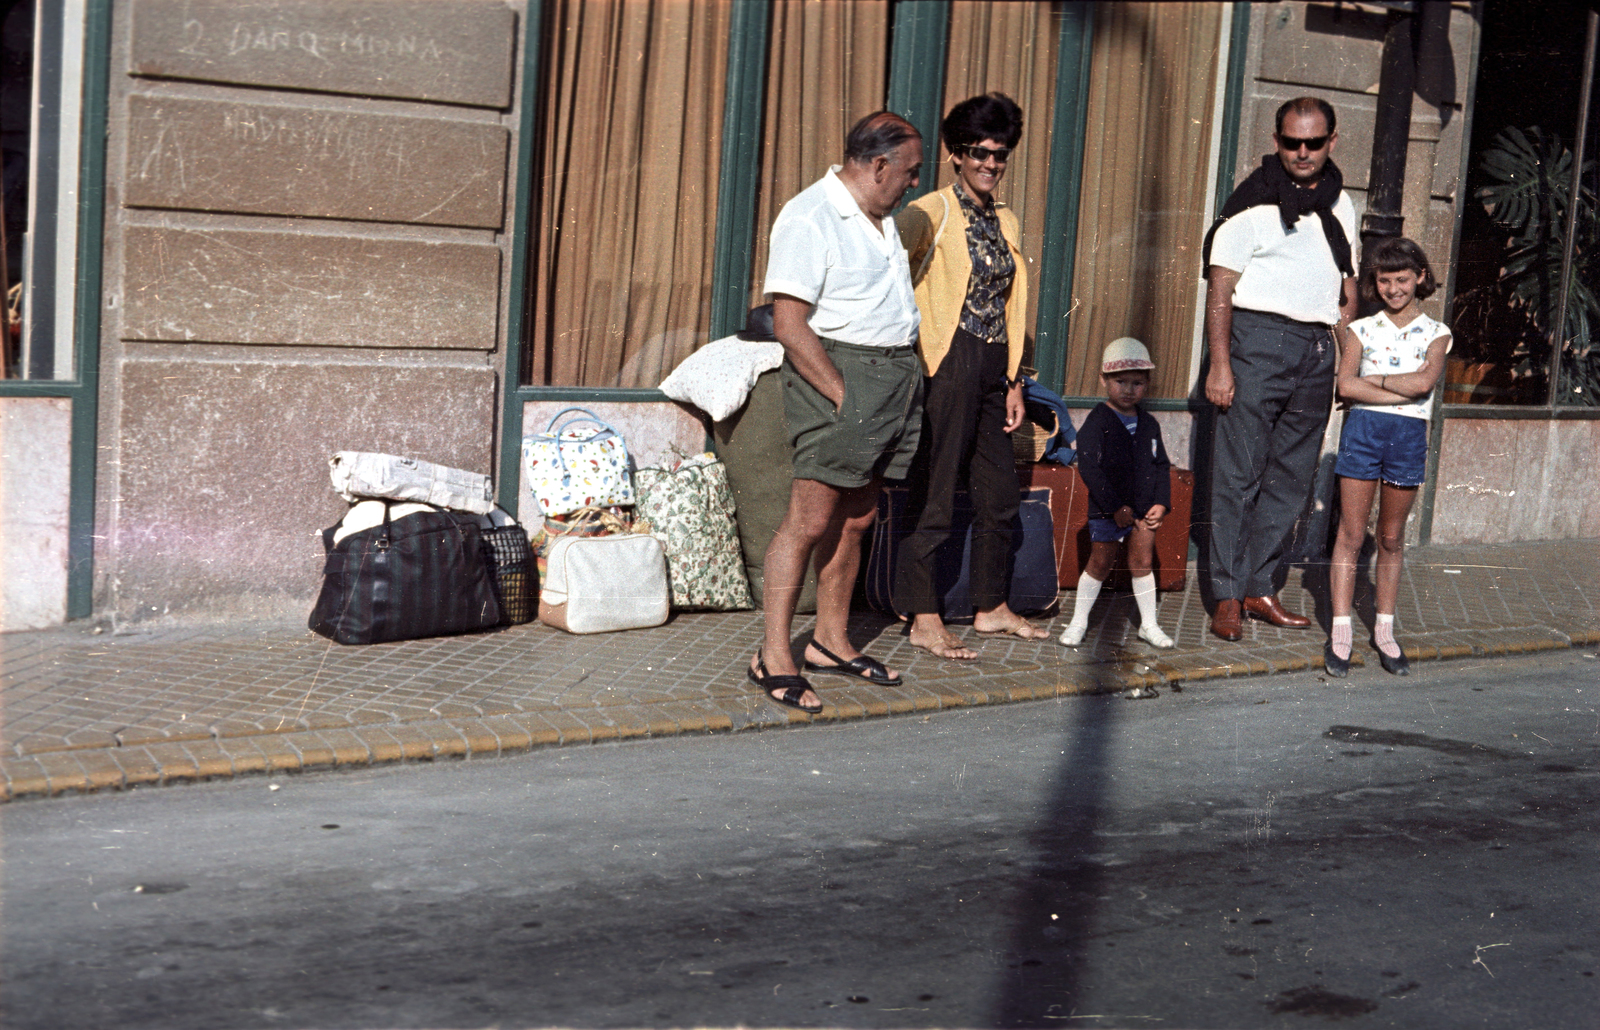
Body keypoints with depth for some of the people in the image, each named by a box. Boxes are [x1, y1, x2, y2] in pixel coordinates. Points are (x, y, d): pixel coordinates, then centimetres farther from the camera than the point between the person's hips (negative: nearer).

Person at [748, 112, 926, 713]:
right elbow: (789, 324, -18)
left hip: (895, 376, 9)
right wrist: (843, 396, -20)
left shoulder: (880, 218, 17)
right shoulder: (809, 219, -12)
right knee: (812, 518, -10)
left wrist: (908, 381, 18)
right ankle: (773, 657, -6)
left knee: (856, 518, 11)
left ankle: (831, 642, 19)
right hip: (836, 372, -9)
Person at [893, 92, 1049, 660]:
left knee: (1000, 493, 12)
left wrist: (1014, 381, 18)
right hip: (948, 363, -8)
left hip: (992, 368, 8)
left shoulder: (1006, 223, 17)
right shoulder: (931, 213, -5)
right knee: (935, 491, -4)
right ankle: (925, 621, 3)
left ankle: (991, 607, 25)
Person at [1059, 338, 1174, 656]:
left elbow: (1162, 466, 12)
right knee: (1099, 564, 4)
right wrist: (1116, 507, -19)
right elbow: (1089, 469, -17)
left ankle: (1149, 624, 19)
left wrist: (1161, 503, -2)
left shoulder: (1149, 425, 7)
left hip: (1143, 508, 4)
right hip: (1106, 509, -4)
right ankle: (1078, 622, 17)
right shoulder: (1097, 423, -11)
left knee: (1143, 563, 8)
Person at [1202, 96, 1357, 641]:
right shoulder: (1255, 202, -4)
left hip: (1316, 350, 6)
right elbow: (1220, 288, -7)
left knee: (1292, 478, 7)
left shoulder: (1340, 204, 14)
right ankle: (1227, 597, 1)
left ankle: (1260, 587, 15)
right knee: (1240, 473, -5)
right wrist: (1220, 365, -13)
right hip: (1258, 338, -6)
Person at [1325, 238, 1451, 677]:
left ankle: (1385, 631, 18)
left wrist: (1372, 380, -7)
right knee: (1351, 534, -1)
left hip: (1408, 436, 1)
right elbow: (1345, 385, -10)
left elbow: (1424, 382, -12)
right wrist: (1403, 389, -12)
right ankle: (1340, 631, 4)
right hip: (1362, 430, 0)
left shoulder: (1435, 334, 6)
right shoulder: (1362, 329, 6)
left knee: (1392, 538, 9)